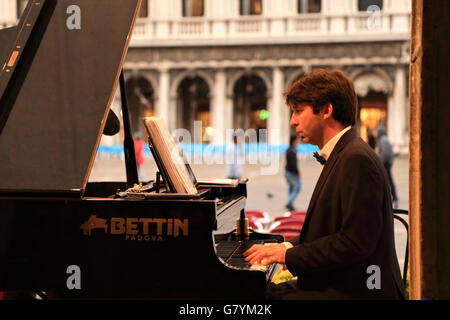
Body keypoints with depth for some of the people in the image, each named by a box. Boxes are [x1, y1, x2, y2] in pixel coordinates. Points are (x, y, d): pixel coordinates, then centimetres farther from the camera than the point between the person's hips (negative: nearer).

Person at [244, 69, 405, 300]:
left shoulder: (357, 159, -20)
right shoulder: (340, 155, 13)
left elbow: (356, 242, -25)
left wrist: (290, 254, -17)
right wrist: (287, 246, 5)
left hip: (358, 292, -10)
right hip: (334, 283, 10)